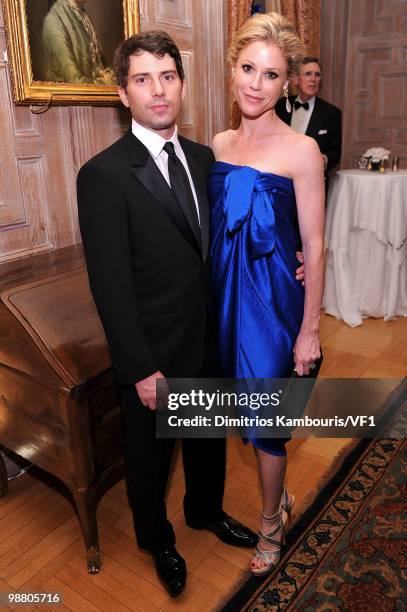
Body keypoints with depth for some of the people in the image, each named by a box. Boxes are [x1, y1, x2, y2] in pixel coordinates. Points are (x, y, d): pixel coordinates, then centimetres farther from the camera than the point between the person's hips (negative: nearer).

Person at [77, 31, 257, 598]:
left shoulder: (203, 159, 3)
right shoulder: (103, 175, -17)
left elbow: (215, 242, 8)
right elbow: (110, 287, -18)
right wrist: (142, 369, -17)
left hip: (211, 339, 6)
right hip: (154, 353, -5)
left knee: (210, 439, 26)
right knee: (150, 455, 19)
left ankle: (206, 510, 56)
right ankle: (158, 540, 48)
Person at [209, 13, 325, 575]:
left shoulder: (300, 150, -13)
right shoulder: (220, 144, 5)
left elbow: (314, 248, -11)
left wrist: (309, 329, -10)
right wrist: (211, 294, 12)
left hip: (271, 296, -5)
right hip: (223, 294, 6)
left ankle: (271, 520, 36)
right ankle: (277, 494, 47)